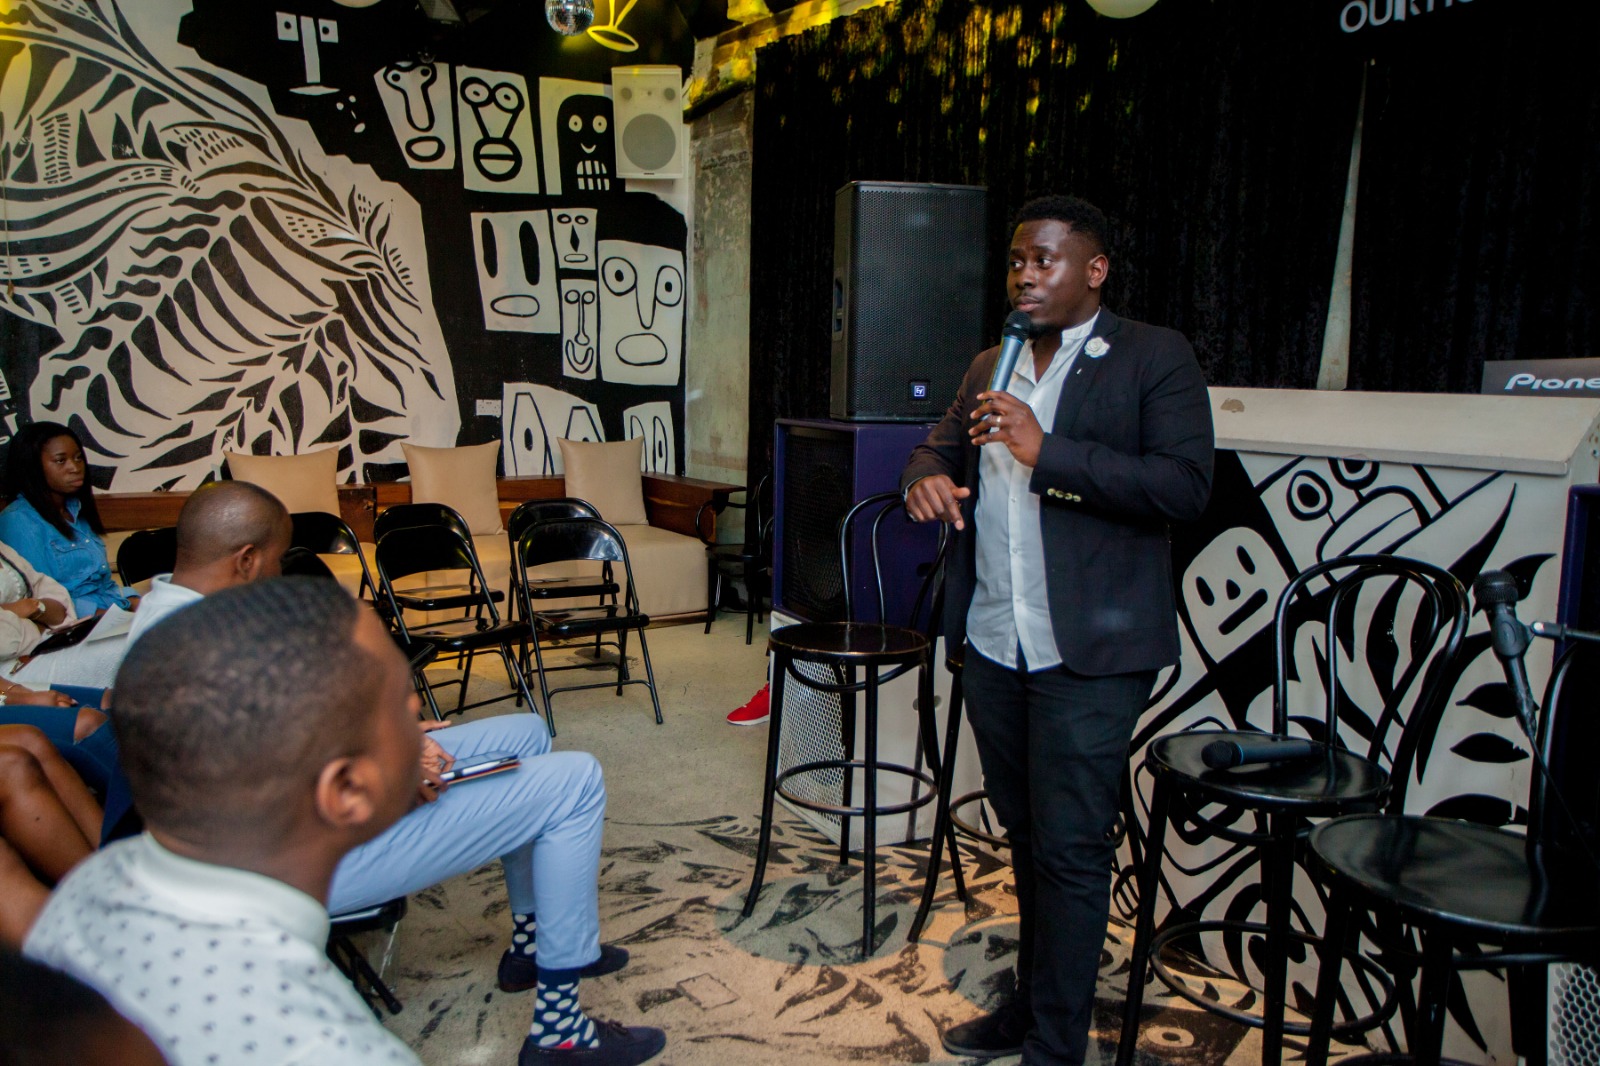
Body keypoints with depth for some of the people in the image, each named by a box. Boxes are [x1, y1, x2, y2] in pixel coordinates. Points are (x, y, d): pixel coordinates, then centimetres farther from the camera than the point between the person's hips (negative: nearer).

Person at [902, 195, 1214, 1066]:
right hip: (993, 643, 6)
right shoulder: (989, 367, 16)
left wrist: (1047, 452, -22)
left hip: (1087, 652, -6)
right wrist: (926, 477, -5)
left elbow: (1186, 487, -14)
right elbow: (940, 448, 21)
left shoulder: (1155, 358, -4)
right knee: (1026, 837, 18)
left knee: (1069, 849, 0)